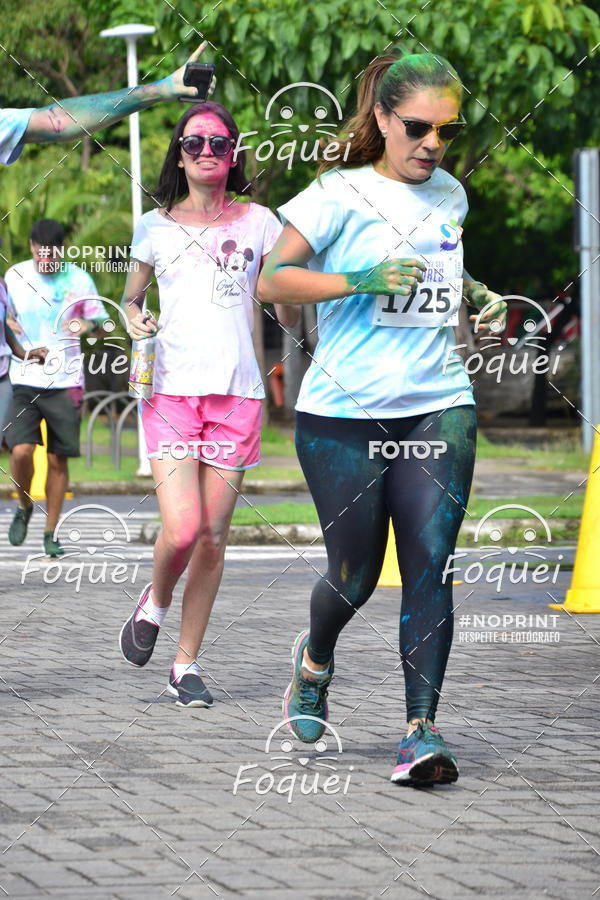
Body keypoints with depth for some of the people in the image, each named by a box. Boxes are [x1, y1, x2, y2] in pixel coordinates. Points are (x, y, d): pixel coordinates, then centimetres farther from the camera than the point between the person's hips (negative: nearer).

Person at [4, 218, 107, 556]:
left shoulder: (79, 279, 1)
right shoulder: (15, 277, 3)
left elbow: (100, 319, 8)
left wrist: (88, 325, -15)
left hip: (65, 382, 0)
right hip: (24, 381, 0)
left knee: (58, 459, 2)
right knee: (21, 450, -15)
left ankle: (51, 532, 15)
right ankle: (24, 507, 14)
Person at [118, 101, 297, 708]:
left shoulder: (258, 223, 8)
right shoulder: (156, 226, 9)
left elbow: (286, 313, 9)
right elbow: (132, 295, 20)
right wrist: (133, 317, -2)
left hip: (236, 395, 1)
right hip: (171, 391, -1)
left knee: (213, 536, 1)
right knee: (182, 530, -16)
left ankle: (187, 664, 13)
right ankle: (154, 603, 17)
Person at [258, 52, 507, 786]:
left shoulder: (450, 196, 13)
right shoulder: (342, 193, -4)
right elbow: (272, 280, -7)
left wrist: (478, 294, 13)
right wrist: (357, 281, -19)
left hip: (439, 407, 3)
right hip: (344, 415, -3)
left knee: (430, 564, -12)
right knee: (355, 577, 6)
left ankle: (421, 730, -11)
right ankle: (315, 661, 39)